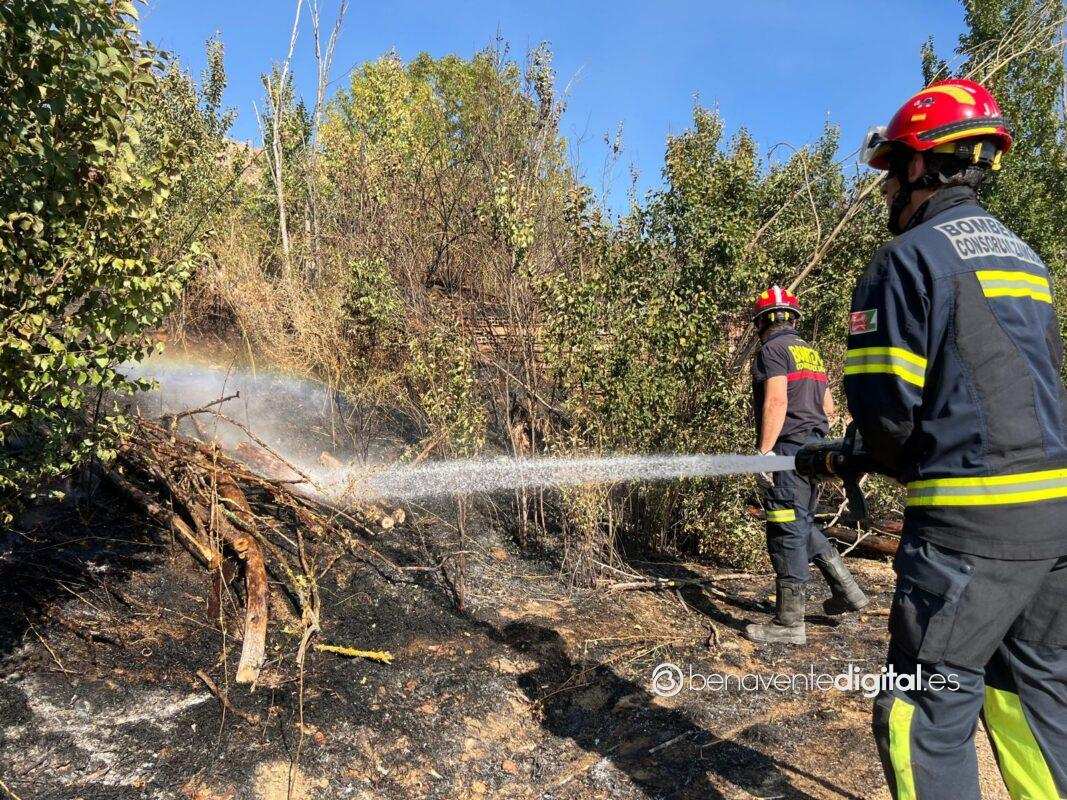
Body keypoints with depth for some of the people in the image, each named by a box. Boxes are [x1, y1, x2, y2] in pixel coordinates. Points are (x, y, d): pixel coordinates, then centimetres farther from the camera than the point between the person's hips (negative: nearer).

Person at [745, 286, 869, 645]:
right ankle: (846, 588, 22)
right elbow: (828, 407, 21)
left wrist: (764, 451, -19)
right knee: (802, 525, 21)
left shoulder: (772, 350, -7)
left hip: (789, 449, -9)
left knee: (787, 531, -5)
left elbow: (776, 401, -18)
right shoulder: (810, 352, 19)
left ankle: (789, 622, 0)